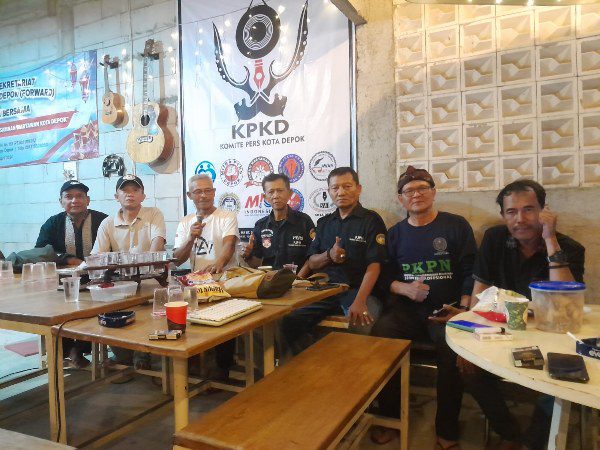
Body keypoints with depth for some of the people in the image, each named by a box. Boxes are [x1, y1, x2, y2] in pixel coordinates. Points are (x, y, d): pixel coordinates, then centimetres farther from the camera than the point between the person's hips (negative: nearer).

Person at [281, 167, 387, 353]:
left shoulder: (371, 220, 1)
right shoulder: (324, 222, 17)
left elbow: (374, 265, -9)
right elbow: (311, 263, 15)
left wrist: (360, 301, -24)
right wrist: (329, 256, -8)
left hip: (358, 289, -4)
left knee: (366, 327, -34)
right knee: (289, 320, -18)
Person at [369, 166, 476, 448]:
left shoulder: (456, 226, 7)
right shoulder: (395, 233, 14)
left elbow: (470, 273, 2)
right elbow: (385, 276, 12)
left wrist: (463, 309, -12)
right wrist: (403, 288, -9)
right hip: (406, 309, 2)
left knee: (453, 348, -32)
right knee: (379, 337, -26)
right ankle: (390, 418, -3)